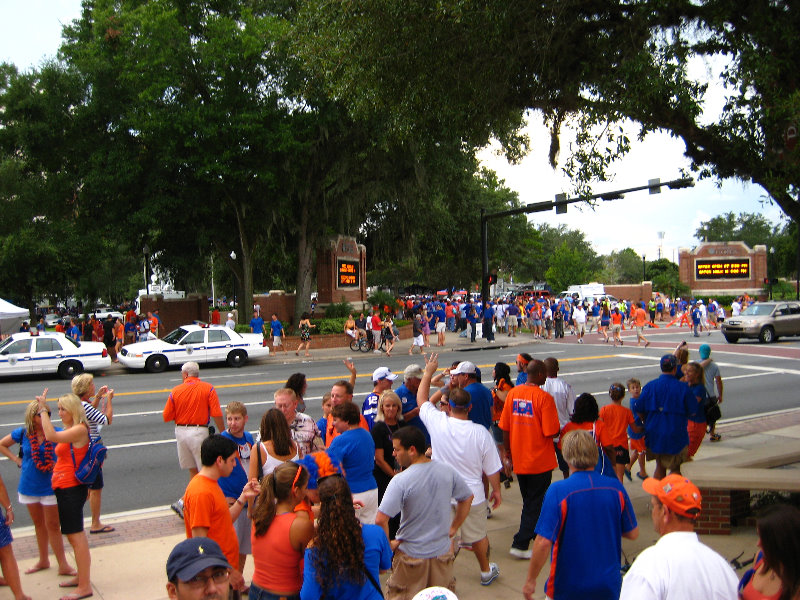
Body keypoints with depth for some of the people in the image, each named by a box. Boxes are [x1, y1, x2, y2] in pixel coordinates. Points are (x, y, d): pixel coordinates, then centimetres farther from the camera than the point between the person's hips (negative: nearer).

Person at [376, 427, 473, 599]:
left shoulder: (400, 481, -23)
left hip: (411, 555, -4)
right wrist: (453, 528, 13)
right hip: (443, 551, 4)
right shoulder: (447, 471, -7)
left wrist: (388, 544, -9)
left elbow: (381, 520, -26)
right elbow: (467, 498, 7)